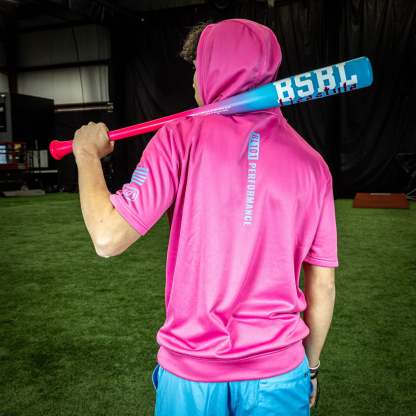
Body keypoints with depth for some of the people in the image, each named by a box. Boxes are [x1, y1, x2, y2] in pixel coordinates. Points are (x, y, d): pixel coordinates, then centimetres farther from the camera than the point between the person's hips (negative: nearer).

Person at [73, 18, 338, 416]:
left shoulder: (182, 137, -12)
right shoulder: (311, 162, -3)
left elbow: (108, 239, -15)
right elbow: (322, 289, 0)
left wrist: (88, 155, 0)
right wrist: (309, 367, 15)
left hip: (190, 372, -1)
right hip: (278, 374, 2)